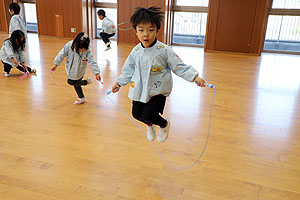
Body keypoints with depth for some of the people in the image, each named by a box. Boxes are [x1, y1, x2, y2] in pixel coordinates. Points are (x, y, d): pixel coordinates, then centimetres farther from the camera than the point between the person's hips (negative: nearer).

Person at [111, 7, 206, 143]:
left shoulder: (164, 50, -16)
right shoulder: (136, 51, -4)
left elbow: (179, 67, -11)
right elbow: (129, 69, 12)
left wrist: (194, 77, -22)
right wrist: (119, 82, 11)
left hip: (158, 91, -5)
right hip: (140, 89, 5)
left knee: (148, 114, -16)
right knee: (136, 113, 8)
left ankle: (164, 124, 22)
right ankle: (150, 125, 46)